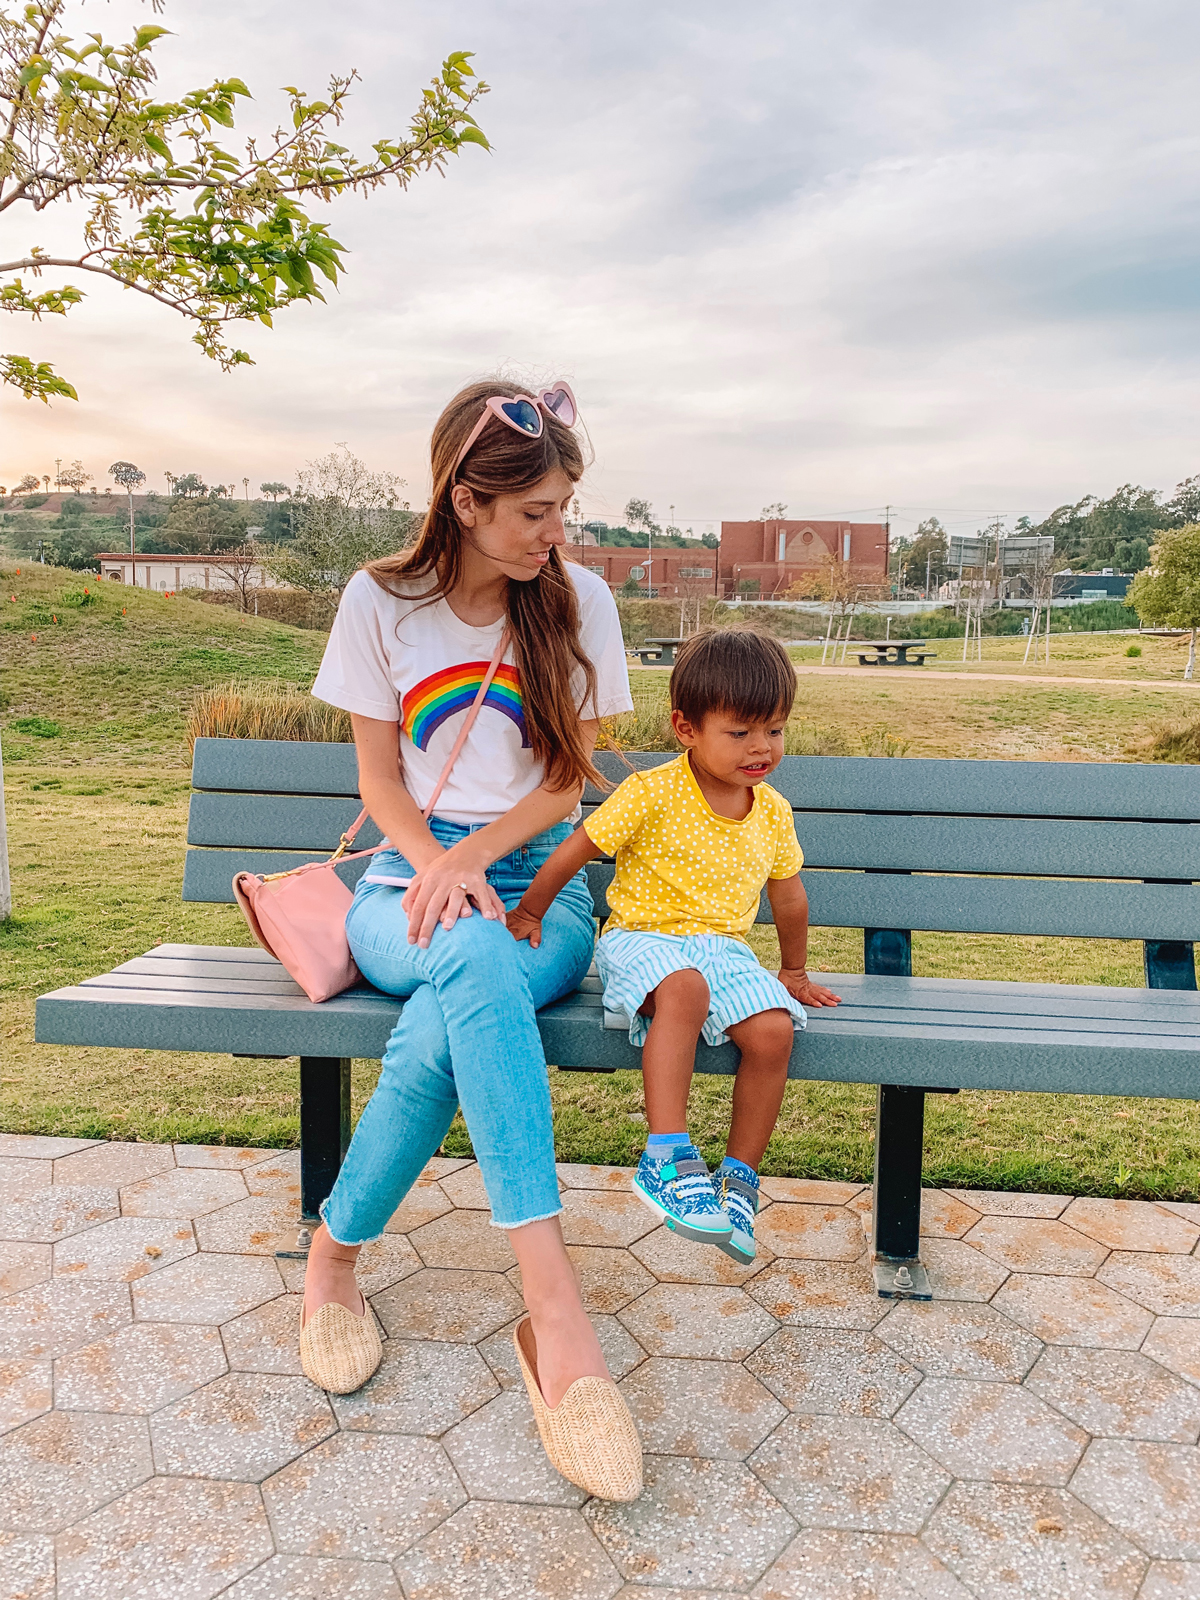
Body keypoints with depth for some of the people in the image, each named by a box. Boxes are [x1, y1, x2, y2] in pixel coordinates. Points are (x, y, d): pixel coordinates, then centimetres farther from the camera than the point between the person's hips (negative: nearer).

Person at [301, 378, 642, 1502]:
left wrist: (472, 855, -13)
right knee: (476, 957, -39)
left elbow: (567, 780, 3)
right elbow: (381, 782, 3)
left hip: (540, 881, 1)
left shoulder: (578, 601, 3)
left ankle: (335, 1256, -15)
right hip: (413, 876, 0)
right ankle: (553, 1305, -40)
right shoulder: (382, 601, 2)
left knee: (443, 1023, -36)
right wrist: (438, 868, -17)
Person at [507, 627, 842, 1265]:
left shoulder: (773, 812, 7)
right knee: (684, 989, -39)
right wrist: (529, 913, 3)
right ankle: (667, 1158, -35)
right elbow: (576, 850, -3)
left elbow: (788, 897, 21)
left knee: (773, 1030, -23)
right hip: (643, 938, -4)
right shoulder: (652, 794, -10)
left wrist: (793, 973, 29)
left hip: (724, 949, 5)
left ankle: (738, 1177, -3)